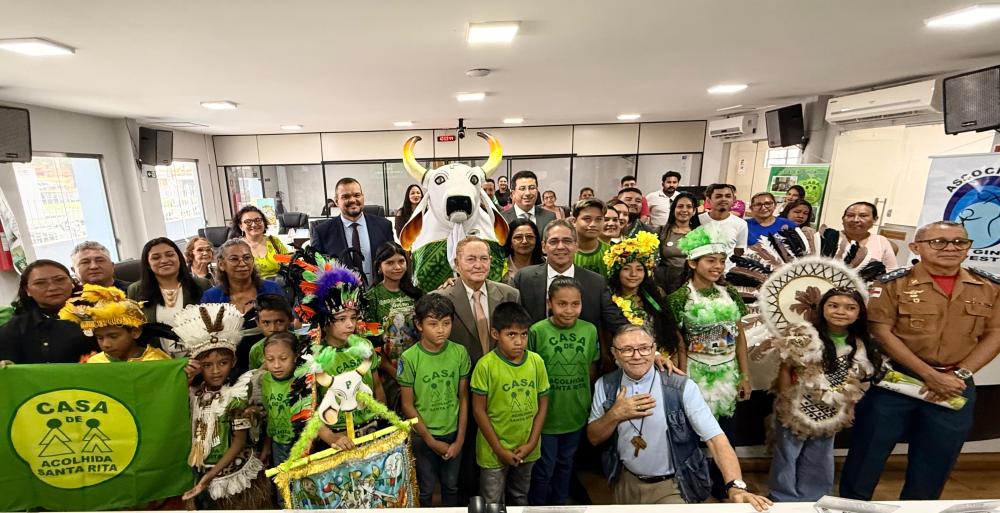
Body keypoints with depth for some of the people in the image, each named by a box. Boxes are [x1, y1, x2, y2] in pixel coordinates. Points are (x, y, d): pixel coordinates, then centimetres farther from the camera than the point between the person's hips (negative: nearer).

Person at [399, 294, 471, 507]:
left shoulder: (460, 352, -10)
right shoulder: (409, 358, -17)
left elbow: (463, 398, -3)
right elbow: (408, 405, -10)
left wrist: (460, 439, -4)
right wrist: (431, 440, -7)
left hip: (453, 434, 2)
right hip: (423, 436, -2)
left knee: (451, 486, 20)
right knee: (426, 489, 17)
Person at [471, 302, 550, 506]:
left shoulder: (536, 361, -8)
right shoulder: (486, 365, -19)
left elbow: (543, 404, -1)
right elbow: (479, 410, -13)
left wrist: (531, 443, -6)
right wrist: (499, 449, -11)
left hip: (527, 448, 3)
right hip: (494, 450, -3)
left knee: (521, 499, 25)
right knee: (492, 503, 15)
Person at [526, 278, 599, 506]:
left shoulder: (590, 330, -8)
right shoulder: (537, 331, -19)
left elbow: (592, 369, 5)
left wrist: (580, 395, 3)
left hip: (576, 413, 4)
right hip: (546, 414, -3)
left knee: (566, 463, 24)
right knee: (544, 468, 15)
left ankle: (560, 503, 47)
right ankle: (537, 505, 40)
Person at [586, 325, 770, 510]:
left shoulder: (682, 387, -20)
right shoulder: (605, 386, -10)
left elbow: (715, 437, -23)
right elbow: (593, 438, -4)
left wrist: (736, 486, -37)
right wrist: (615, 414, -21)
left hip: (672, 487, -4)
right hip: (626, 483, 4)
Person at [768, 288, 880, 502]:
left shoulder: (862, 346, 0)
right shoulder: (803, 336, -16)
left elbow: (857, 379, 10)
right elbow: (785, 369, -12)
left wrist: (846, 408, 6)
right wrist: (787, 402, -13)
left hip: (829, 415, 5)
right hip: (796, 410, -4)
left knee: (818, 462, 19)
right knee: (787, 457, 7)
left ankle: (810, 500, 37)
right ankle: (783, 501, 24)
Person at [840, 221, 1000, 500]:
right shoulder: (894, 283, -7)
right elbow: (881, 332, -11)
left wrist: (960, 375, -8)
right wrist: (930, 376, -15)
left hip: (956, 388, 4)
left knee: (933, 466, 15)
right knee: (868, 455, 5)